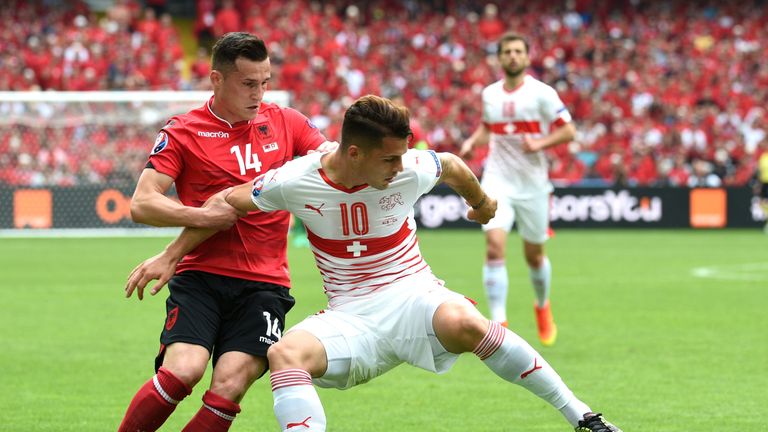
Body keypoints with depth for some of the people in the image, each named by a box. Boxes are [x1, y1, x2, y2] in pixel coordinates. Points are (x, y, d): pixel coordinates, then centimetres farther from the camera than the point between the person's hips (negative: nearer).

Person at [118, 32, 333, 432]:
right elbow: (141, 204, -4)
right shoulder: (183, 132, 0)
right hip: (200, 276, -2)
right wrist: (201, 215, -17)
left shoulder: (285, 122, 10)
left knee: (228, 388, -16)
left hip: (264, 283, 2)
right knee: (182, 371, -24)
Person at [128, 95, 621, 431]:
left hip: (413, 295, -1)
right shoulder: (297, 181, -12)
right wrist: (170, 257, 4)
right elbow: (227, 204, 3)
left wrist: (482, 204, 33)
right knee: (287, 354, -31)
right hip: (350, 317, 1)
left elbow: (454, 167, 13)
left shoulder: (410, 170, -11)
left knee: (464, 323, -36)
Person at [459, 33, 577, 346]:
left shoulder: (542, 93, -6)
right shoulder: (490, 94, 6)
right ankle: (499, 323, -17)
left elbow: (568, 131, -6)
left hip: (532, 184, -2)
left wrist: (540, 143, -22)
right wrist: (473, 141, 4)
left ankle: (543, 306, 41)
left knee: (534, 255, 11)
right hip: (497, 181, 2)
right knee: (494, 247, -18)